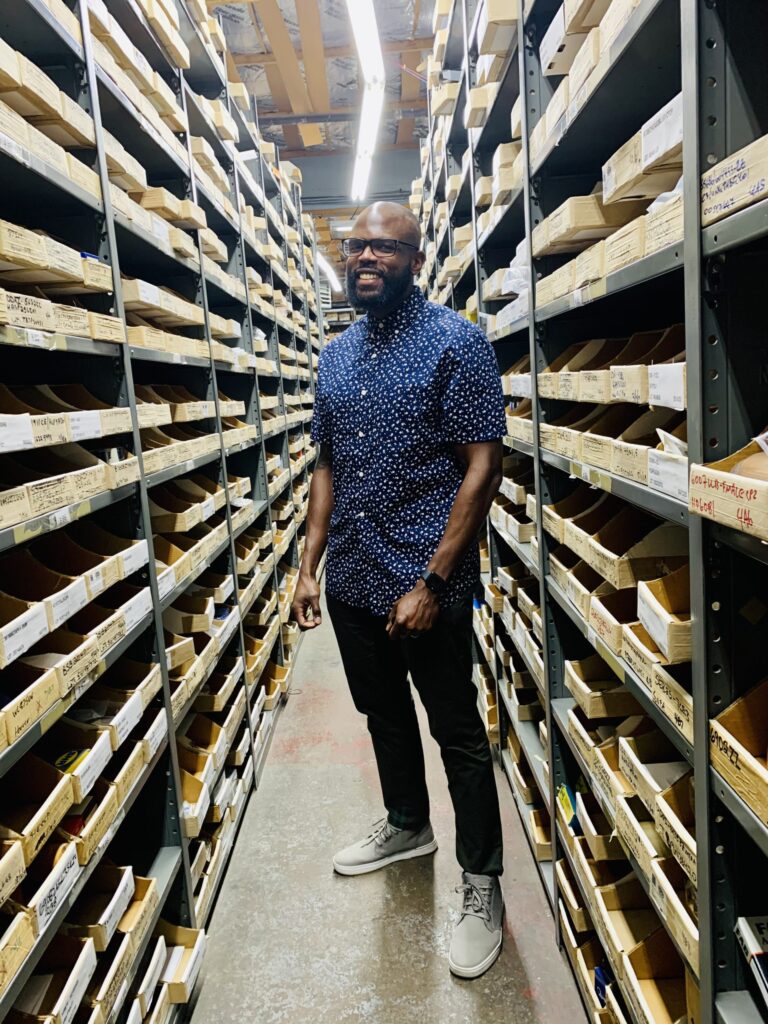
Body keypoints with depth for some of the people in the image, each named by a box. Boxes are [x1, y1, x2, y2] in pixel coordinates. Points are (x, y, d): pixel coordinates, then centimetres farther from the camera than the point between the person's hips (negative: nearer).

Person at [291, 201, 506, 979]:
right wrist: (309, 563, 7)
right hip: (352, 583, 7)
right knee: (384, 715, 23)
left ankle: (482, 886, 26)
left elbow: (482, 467, -15)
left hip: (426, 586, -6)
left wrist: (432, 582, -19)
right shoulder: (335, 356, 10)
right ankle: (407, 826, 47)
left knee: (458, 736, 7)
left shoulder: (456, 343, -10)